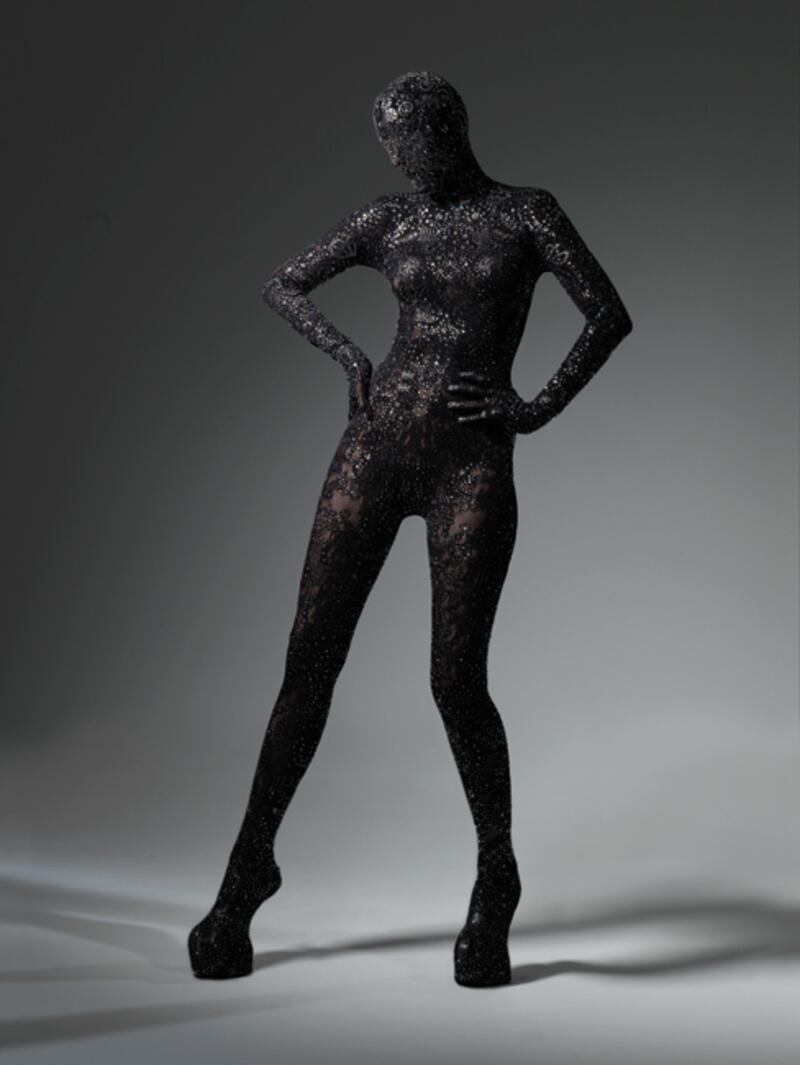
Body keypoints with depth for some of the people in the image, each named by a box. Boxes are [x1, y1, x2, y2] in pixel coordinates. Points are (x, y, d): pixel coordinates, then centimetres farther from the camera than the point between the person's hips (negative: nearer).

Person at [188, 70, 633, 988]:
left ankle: (496, 877, 15)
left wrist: (539, 408, -5)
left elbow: (610, 314, 1)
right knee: (310, 660, -1)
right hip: (376, 444, 3)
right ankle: (251, 861, 13)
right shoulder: (388, 222, 12)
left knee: (456, 682, -7)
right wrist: (347, 356, 5)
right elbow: (282, 284, 19)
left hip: (473, 465, -3)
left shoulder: (527, 213, 5)